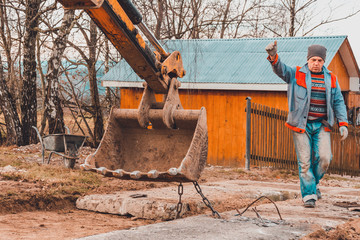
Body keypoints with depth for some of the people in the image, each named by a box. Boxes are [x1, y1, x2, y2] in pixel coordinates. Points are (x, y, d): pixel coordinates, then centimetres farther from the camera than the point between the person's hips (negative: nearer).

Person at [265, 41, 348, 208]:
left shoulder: (331, 79, 10)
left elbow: (338, 102, 11)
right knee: (305, 161, -4)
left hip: (321, 125, 2)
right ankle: (309, 194, 3)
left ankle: (314, 182, 19)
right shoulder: (296, 75, 2)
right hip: (301, 125, -2)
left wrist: (343, 124, 1)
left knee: (324, 158, -9)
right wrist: (273, 56, -37)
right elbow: (280, 69, -15)